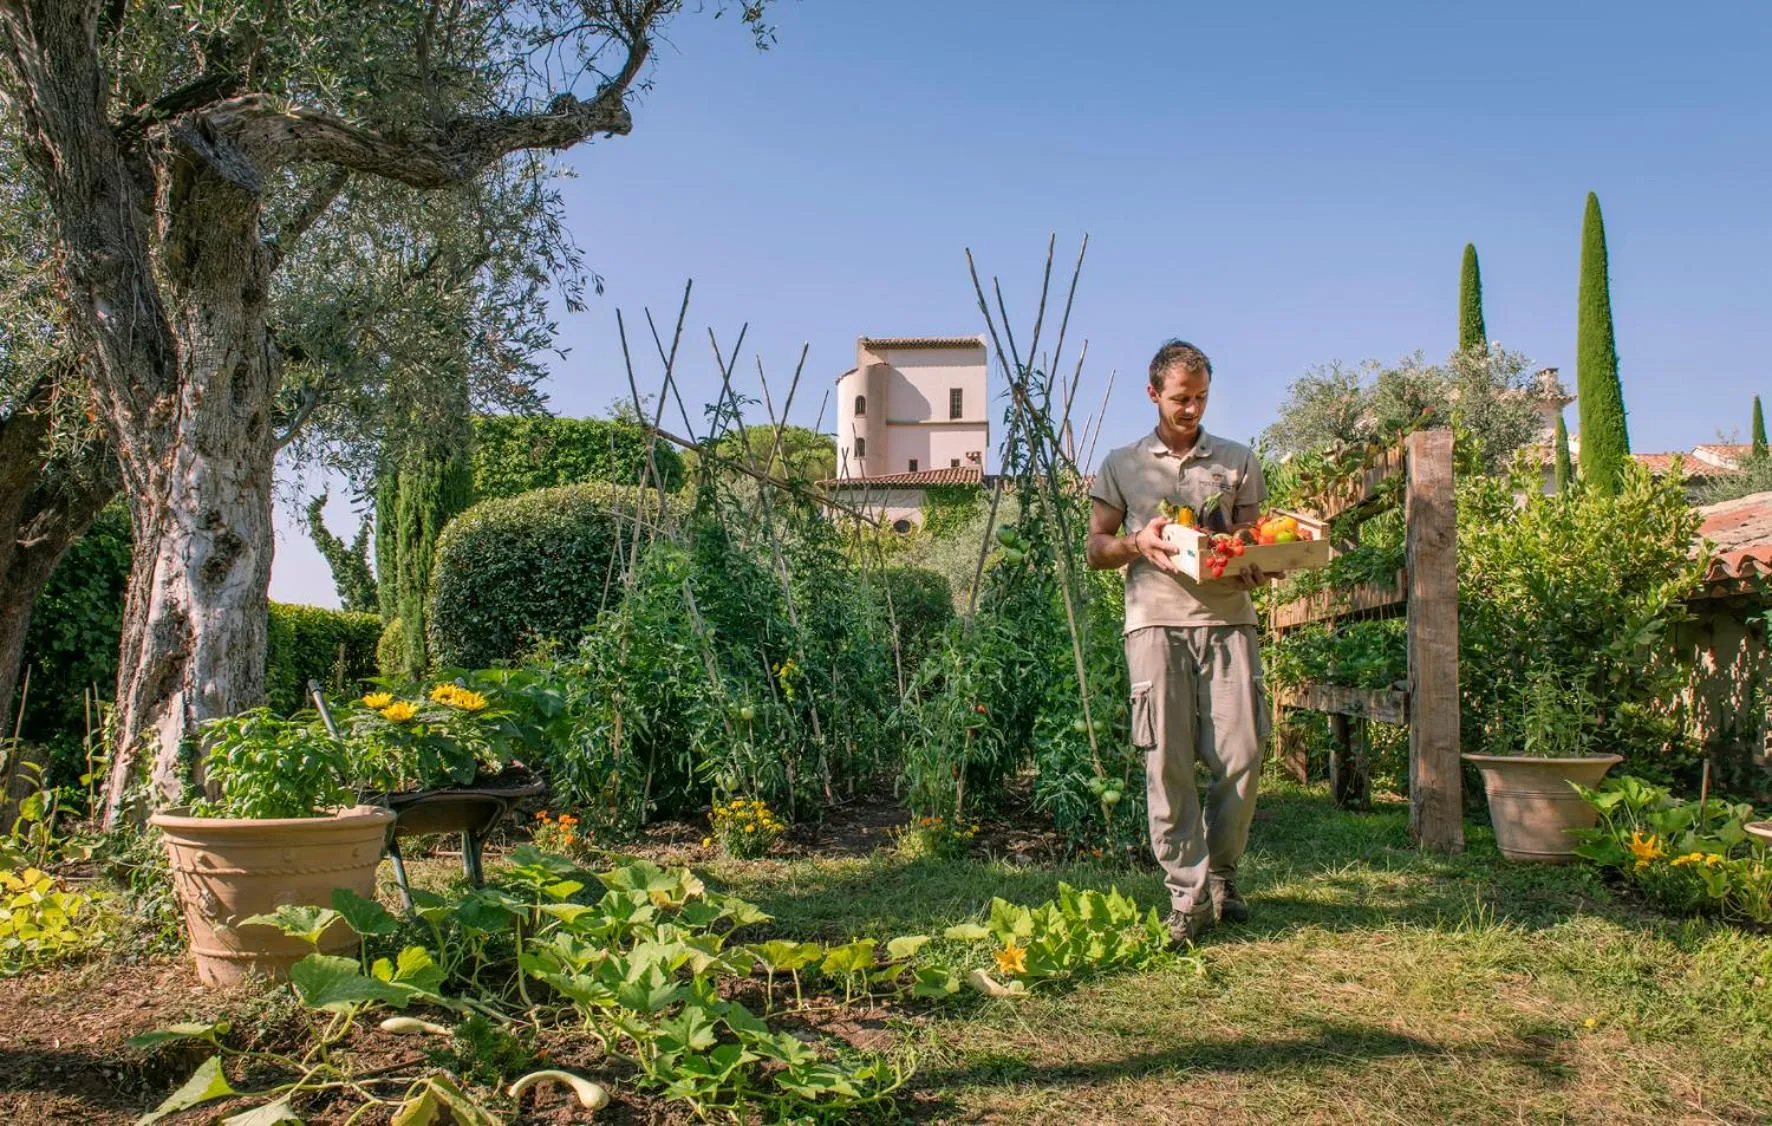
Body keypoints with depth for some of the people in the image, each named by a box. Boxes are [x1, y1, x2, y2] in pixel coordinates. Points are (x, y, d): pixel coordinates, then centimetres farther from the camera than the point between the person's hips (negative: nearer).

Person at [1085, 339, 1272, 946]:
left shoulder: (1238, 461, 17)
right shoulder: (1121, 465, 15)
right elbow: (1096, 549, 14)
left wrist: (1255, 570, -8)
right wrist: (1137, 543, -7)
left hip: (1227, 618, 1)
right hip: (1156, 620, -1)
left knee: (1240, 754, -5)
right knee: (1167, 760, -7)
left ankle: (1220, 874, 16)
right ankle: (1188, 894, -2)